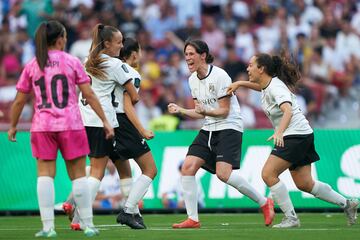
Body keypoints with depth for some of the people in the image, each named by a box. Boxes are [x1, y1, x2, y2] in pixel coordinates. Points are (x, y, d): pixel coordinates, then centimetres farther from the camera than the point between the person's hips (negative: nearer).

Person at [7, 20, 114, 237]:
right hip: (71, 125, -1)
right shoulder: (72, 62, 1)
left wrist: (13, 126, 21)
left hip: (42, 126, 1)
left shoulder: (32, 66, 6)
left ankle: (48, 227, -6)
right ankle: (88, 225, 7)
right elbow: (89, 95, -1)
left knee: (45, 174, 2)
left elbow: (19, 101, 8)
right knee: (78, 175, 5)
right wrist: (105, 121, 5)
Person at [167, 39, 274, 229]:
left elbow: (224, 111, -14)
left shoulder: (219, 76, -14)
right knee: (187, 168, -8)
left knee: (223, 173, -22)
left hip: (229, 128, -8)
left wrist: (206, 111, -31)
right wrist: (179, 110, 1)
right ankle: (192, 219, -4)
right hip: (208, 129, 8)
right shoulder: (193, 80, 9)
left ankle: (264, 203, -5)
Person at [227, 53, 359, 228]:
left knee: (268, 174, -15)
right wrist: (239, 84, 19)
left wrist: (279, 132, -51)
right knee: (304, 184, 9)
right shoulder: (266, 85, 9)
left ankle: (291, 218, -11)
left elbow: (288, 111, -36)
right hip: (291, 136, 10)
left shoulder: (276, 87, -19)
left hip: (297, 135, -10)